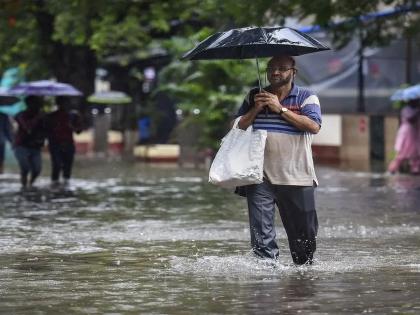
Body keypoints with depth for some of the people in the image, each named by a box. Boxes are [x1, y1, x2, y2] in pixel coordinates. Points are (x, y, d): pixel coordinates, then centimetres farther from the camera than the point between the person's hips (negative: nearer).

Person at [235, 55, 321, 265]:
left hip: (296, 177, -2)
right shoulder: (254, 97, 15)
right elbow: (238, 127, 11)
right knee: (261, 233, -7)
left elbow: (313, 126, -12)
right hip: (260, 177, 2)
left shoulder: (306, 97, 4)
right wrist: (256, 109, -5)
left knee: (304, 232, 6)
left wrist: (280, 109, -12)